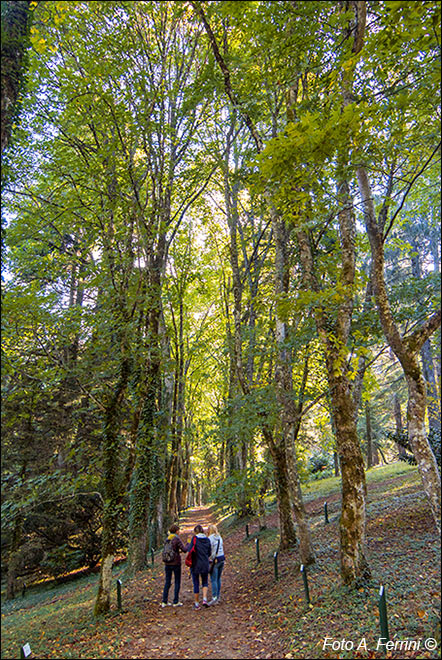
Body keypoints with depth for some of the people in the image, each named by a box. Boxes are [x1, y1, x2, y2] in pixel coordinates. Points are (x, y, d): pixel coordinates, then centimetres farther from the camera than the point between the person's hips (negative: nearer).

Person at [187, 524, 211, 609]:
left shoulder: (194, 539, -11)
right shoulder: (207, 540, 1)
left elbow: (190, 550, -15)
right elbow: (209, 552, 8)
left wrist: (188, 544, 4)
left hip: (195, 564, -3)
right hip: (205, 564, 3)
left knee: (196, 584, 10)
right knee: (205, 583, 19)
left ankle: (197, 604, 16)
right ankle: (205, 599, 1)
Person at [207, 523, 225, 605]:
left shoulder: (210, 538, -11)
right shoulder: (219, 538, 11)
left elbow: (209, 551, -13)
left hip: (215, 560, -7)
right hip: (222, 558, 7)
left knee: (213, 580, -3)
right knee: (218, 579, 15)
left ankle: (214, 598, -4)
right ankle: (218, 596, 21)